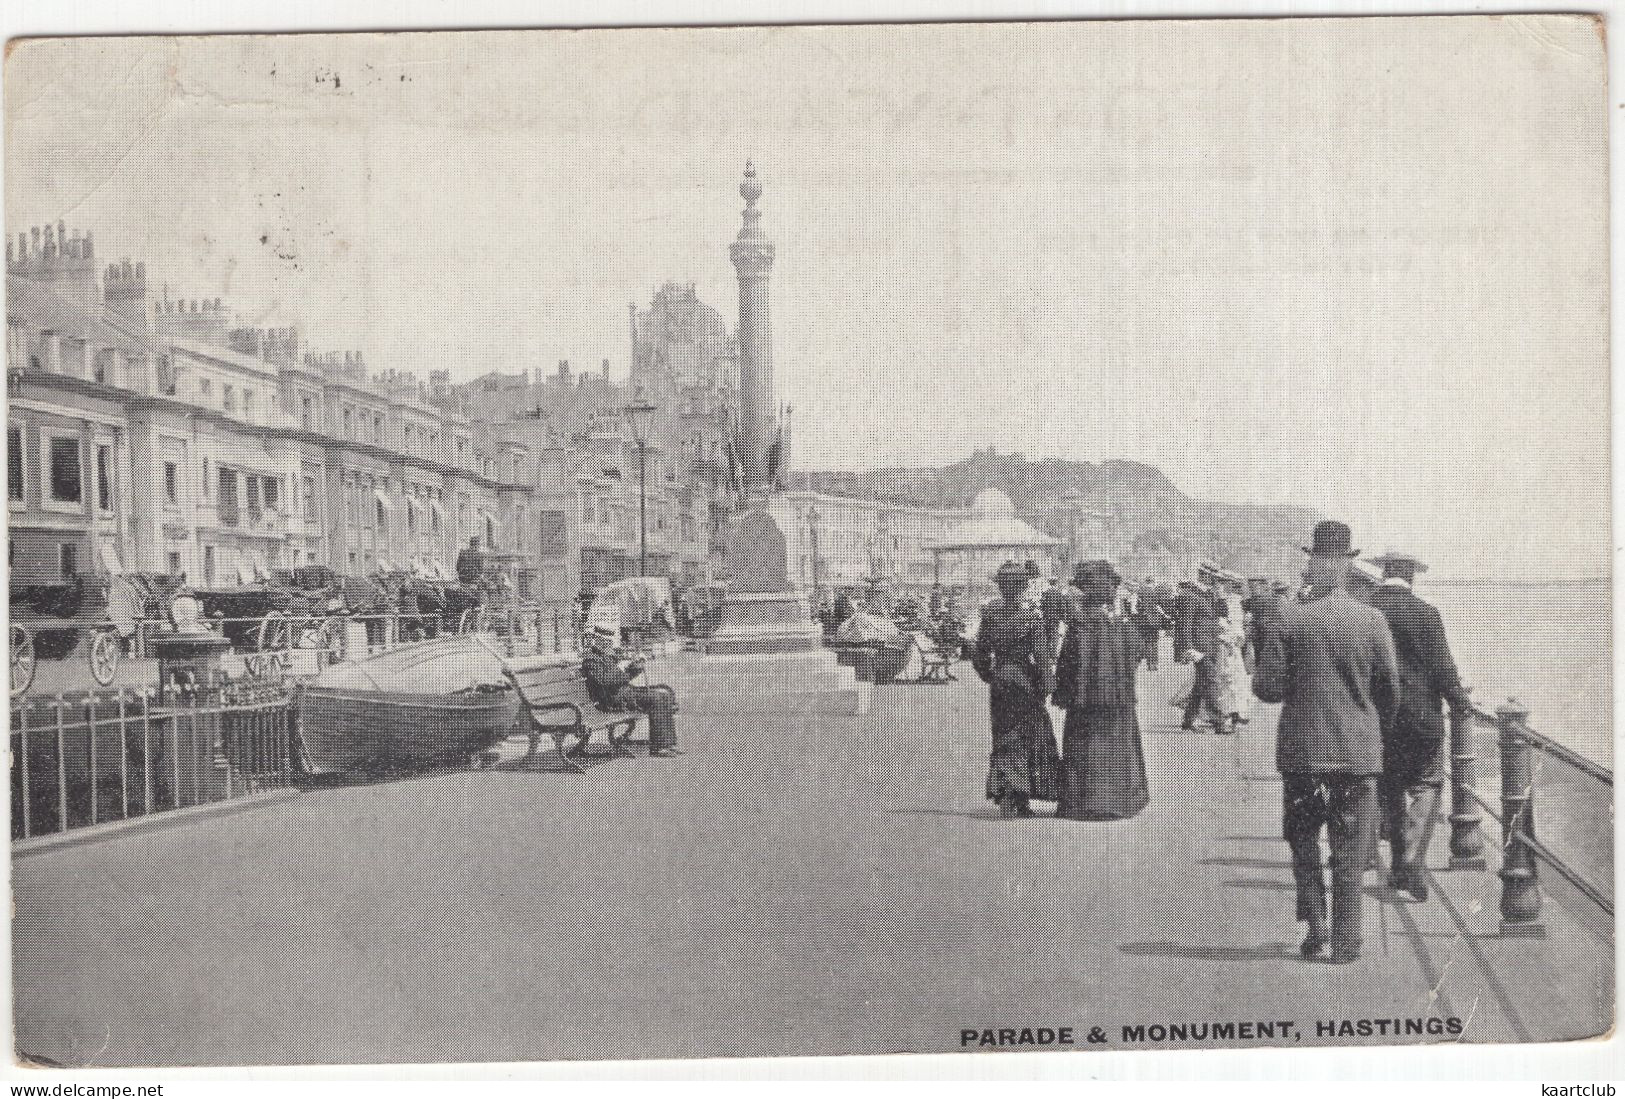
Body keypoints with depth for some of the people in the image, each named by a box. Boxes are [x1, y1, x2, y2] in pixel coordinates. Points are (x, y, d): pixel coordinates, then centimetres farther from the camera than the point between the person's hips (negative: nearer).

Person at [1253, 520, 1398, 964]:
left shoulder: (1291, 619, -9)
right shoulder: (1372, 620, -7)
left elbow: (1266, 686, -8)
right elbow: (1389, 687, 0)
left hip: (1302, 748, 0)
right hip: (1358, 749, 1)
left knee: (1303, 838, 17)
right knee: (1350, 852, 8)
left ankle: (1315, 922, 9)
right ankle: (1345, 942, 10)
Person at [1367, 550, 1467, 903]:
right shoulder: (1424, 612, -11)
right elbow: (1442, 665, -9)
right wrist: (1458, 703, 4)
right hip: (1421, 714, -4)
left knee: (1390, 789, 14)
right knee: (1425, 785, 4)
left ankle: (1399, 866, 21)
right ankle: (1413, 861, -11)